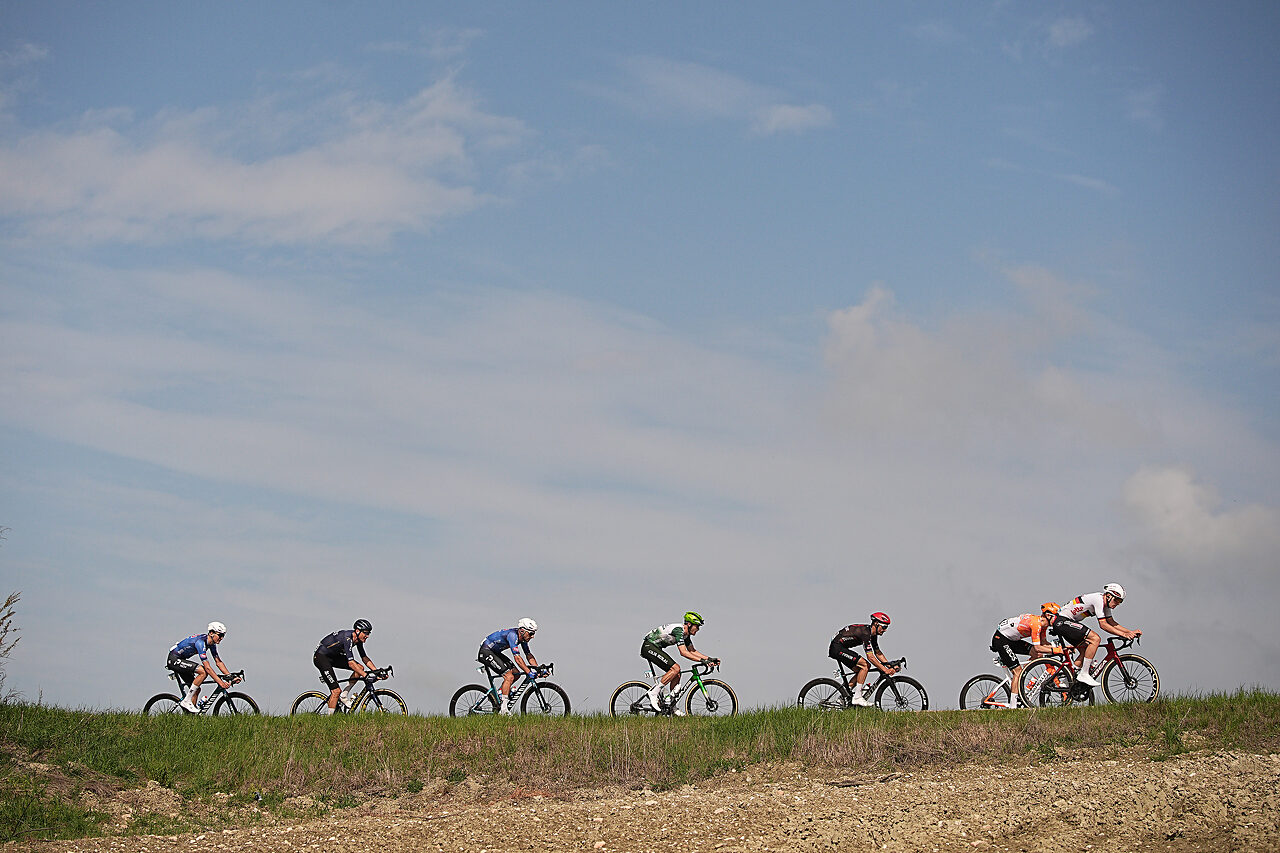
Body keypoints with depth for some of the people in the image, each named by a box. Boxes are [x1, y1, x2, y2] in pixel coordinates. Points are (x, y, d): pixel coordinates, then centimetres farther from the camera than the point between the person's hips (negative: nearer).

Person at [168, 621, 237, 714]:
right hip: (174, 659, -10)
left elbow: (218, 662, 6)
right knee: (203, 672, -25)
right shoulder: (201, 642, -28)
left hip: (180, 660, 10)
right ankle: (186, 701, -19)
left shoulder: (212, 644, 1)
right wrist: (220, 682, -32)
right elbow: (207, 667, -31)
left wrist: (229, 676, -5)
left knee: (196, 690, 5)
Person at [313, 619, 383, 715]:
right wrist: (366, 676, -38)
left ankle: (343, 696, 3)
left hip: (333, 656, 9)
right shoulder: (347, 638, -30)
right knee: (336, 691, -16)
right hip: (321, 657, -9)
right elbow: (351, 663, -35)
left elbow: (364, 658, 6)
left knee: (360, 667, -4)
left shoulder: (358, 639, -3)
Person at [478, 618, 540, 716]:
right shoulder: (513, 635, -27)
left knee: (516, 673, 2)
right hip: (485, 652, -10)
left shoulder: (523, 637, 1)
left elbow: (529, 655, 6)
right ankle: (504, 710, -18)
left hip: (495, 652, 10)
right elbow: (517, 657, -33)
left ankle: (499, 693, 15)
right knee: (509, 676, -18)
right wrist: (529, 673, -33)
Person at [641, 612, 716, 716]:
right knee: (675, 668, -21)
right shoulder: (679, 630, -21)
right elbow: (683, 652, -27)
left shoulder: (686, 634, 9)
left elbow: (692, 651, 19)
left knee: (677, 674, 4)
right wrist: (701, 660, -28)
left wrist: (709, 659, 9)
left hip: (655, 648, 10)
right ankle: (654, 692, -16)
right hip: (649, 646, -10)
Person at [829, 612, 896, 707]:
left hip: (842, 648, 10)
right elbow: (870, 657, -26)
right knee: (865, 665, -17)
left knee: (861, 670, 7)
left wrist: (890, 666, 4)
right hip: (837, 648, -10)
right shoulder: (865, 633, -23)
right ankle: (857, 697, -14)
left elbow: (878, 653, 15)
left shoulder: (873, 635, 8)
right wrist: (885, 670, -26)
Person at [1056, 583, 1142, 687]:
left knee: (1085, 651, 12)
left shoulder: (1105, 603, 11)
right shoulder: (1098, 600, -20)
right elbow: (1103, 625, -22)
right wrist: (1123, 634, -23)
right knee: (1095, 639, -18)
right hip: (1062, 620, -11)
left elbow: (1112, 622, 12)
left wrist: (1131, 632, 2)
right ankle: (1084, 675, -17)